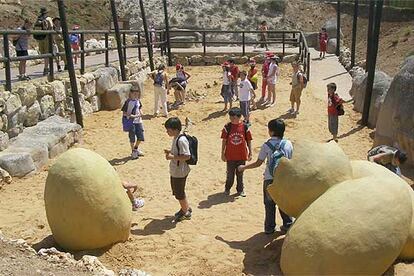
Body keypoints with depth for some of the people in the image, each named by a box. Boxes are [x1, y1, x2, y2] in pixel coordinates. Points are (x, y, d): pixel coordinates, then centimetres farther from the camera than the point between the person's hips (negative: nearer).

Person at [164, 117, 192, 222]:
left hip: (180, 172, -10)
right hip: (175, 171, 10)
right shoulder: (175, 138, 6)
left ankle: (185, 212, 24)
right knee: (177, 192, 21)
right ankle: (186, 208, 37)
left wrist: (172, 157, -27)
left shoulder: (181, 140, -24)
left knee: (179, 193, 6)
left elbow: (187, 156, -27)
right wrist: (170, 152, 4)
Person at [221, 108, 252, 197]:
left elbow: (249, 141, 1)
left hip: (242, 156, 0)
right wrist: (223, 154, 0)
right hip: (230, 156, 0)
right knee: (230, 174, 11)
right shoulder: (227, 127, -8)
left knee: (240, 174, 14)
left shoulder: (245, 127, -8)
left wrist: (250, 153, 2)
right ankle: (227, 189, 32)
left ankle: (240, 190, 30)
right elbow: (224, 141, -1)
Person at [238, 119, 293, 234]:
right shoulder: (288, 144, -4)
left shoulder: (266, 145, -11)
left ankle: (269, 227, 18)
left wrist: (244, 167, 8)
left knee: (269, 203, 11)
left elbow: (258, 163, -6)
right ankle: (287, 225, 21)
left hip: (270, 179, -2)